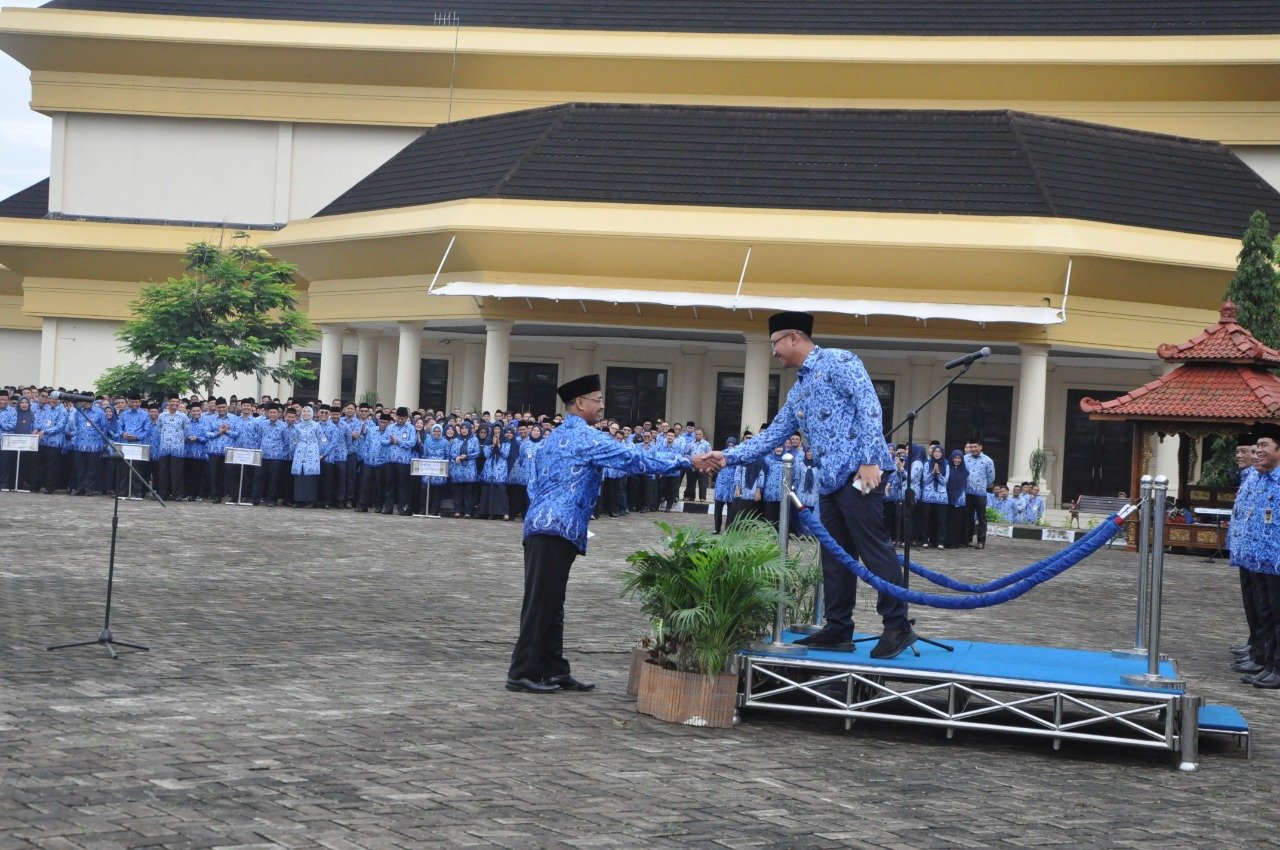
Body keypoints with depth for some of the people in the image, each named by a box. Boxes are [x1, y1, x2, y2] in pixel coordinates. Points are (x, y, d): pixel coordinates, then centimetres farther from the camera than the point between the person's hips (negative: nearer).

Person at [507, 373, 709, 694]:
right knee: (541, 603, -7)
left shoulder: (553, 438, 21)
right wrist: (687, 462, -9)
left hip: (540, 526, 10)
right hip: (558, 530, -10)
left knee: (551, 604, 11)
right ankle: (523, 673, -4)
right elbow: (635, 458, -12)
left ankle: (554, 671, 15)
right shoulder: (586, 437, -7)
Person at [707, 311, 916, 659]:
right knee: (836, 556, 9)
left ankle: (898, 627, -6)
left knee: (874, 549, -9)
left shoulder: (838, 361, -3)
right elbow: (772, 436, 24)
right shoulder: (797, 393, 24)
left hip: (858, 472, -9)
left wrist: (870, 460, -20)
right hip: (830, 481, 9)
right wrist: (729, 456, 15)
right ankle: (838, 628, 14)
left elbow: (868, 406, -12)